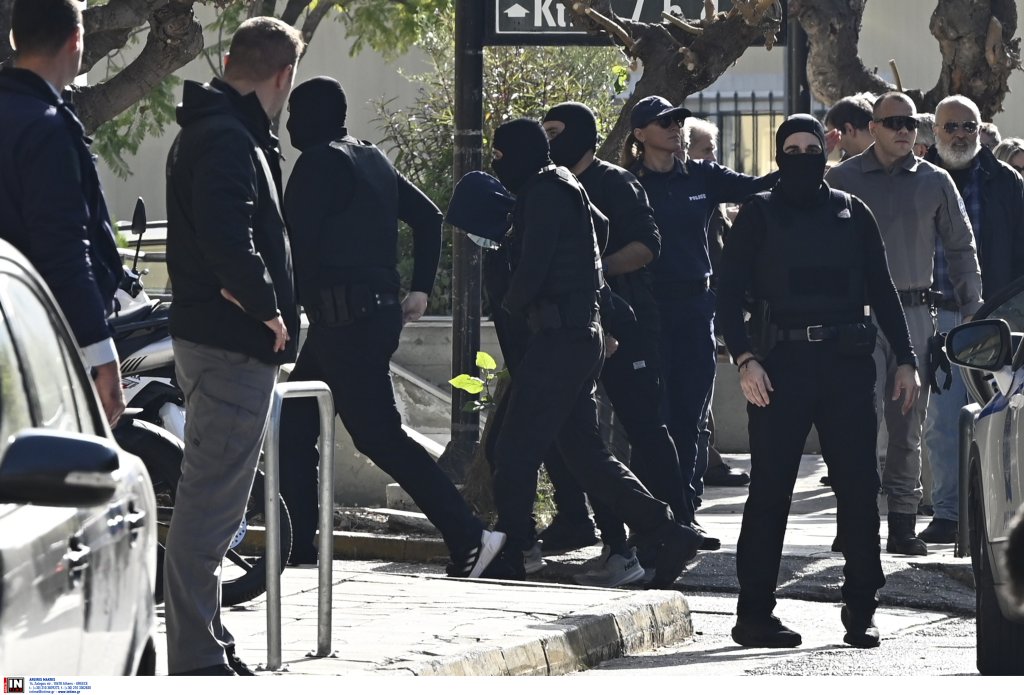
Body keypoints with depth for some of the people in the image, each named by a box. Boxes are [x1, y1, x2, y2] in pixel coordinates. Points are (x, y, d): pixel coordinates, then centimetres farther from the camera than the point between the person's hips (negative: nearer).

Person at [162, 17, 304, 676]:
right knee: (209, 504, -9)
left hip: (221, 342, 11)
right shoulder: (228, 140, -16)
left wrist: (267, 305, 5)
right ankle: (198, 659, -7)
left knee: (213, 503, 16)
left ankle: (208, 649, 24)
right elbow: (228, 242, -29)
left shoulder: (213, 131, 18)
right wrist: (268, 308, -16)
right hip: (234, 347, -11)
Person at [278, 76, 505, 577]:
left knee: (380, 436, -11)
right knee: (294, 428, 14)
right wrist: (420, 288, 19)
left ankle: (469, 539, -15)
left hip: (345, 320, -10)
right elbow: (427, 216, 23)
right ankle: (298, 548, 13)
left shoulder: (321, 161, -9)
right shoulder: (371, 159, 19)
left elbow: (296, 236, -17)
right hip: (378, 308, 10)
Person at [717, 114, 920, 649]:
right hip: (781, 364, -2)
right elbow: (729, 291, 1)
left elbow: (881, 291, 16)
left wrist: (905, 358, 8)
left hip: (846, 364, 2)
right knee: (770, 488, -3)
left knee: (858, 486, -1)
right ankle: (754, 611, 2)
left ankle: (860, 610, 6)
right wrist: (744, 357, -12)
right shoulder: (759, 214, 6)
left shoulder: (852, 213, 14)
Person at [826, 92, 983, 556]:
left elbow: (961, 248, 12)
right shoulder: (842, 180, 2)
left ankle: (902, 523, 11)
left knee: (908, 426, 6)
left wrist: (971, 310, 6)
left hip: (915, 312, 3)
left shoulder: (934, 182, 8)